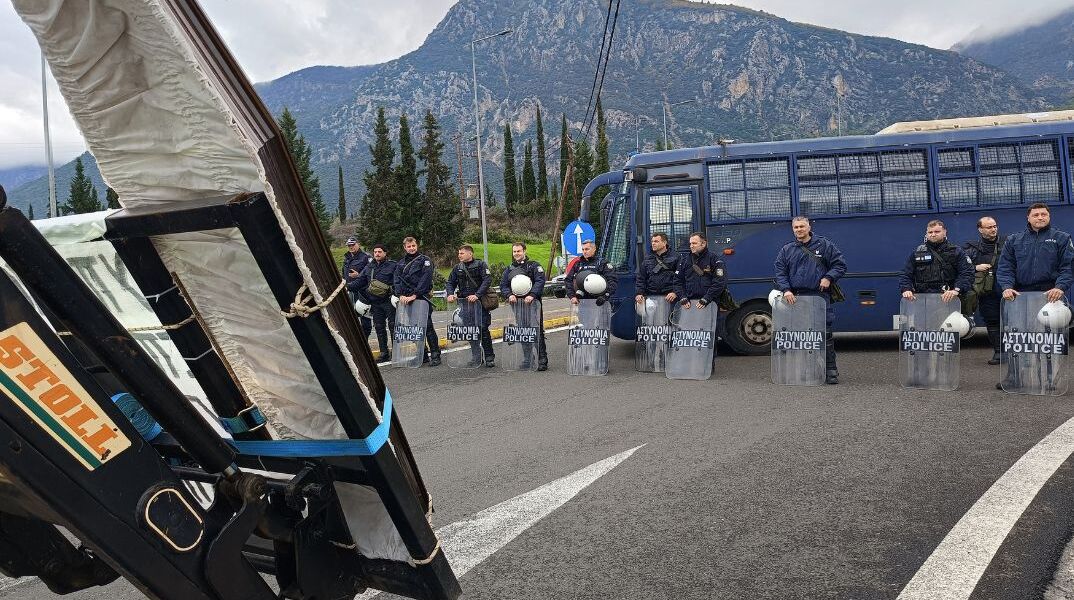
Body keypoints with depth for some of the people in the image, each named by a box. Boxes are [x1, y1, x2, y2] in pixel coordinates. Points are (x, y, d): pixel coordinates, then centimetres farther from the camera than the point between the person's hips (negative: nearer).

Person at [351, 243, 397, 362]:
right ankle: (384, 353, 17)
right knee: (379, 328, 9)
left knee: (393, 326, -4)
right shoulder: (369, 267, 14)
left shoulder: (393, 265, -2)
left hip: (389, 302, -6)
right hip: (375, 303, 6)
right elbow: (359, 281, 11)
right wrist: (348, 286, -5)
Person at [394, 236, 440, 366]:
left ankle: (435, 355, -5)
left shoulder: (424, 260, 0)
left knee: (427, 326, -8)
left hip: (422, 297, -5)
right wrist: (401, 295, -9)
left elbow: (425, 279, -10)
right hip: (406, 299, 5)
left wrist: (414, 295, -16)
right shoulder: (401, 263, 17)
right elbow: (397, 280, 8)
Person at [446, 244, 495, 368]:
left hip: (479, 302, -5)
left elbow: (487, 280, -11)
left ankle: (489, 357, 1)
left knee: (482, 328, -8)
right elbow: (450, 282, 13)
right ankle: (477, 357, 12)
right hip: (465, 302, 5)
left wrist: (477, 295, -21)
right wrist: (450, 294, -9)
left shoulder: (480, 265, -1)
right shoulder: (457, 268, 14)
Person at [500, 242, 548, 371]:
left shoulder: (533, 266, 2)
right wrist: (509, 295, -10)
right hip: (517, 304, 5)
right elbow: (503, 285, 10)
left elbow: (540, 281, -11)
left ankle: (542, 360, -5)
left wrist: (532, 295, -24)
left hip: (533, 303, -5)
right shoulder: (509, 269, 16)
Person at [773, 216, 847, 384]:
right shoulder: (786, 250, 13)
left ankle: (831, 371, 3)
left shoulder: (824, 245, 9)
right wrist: (786, 290, -6)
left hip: (820, 296, -2)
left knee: (825, 335, -4)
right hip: (796, 298, 2)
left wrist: (829, 278, -6)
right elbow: (780, 272, 9)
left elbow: (840, 264, 10)